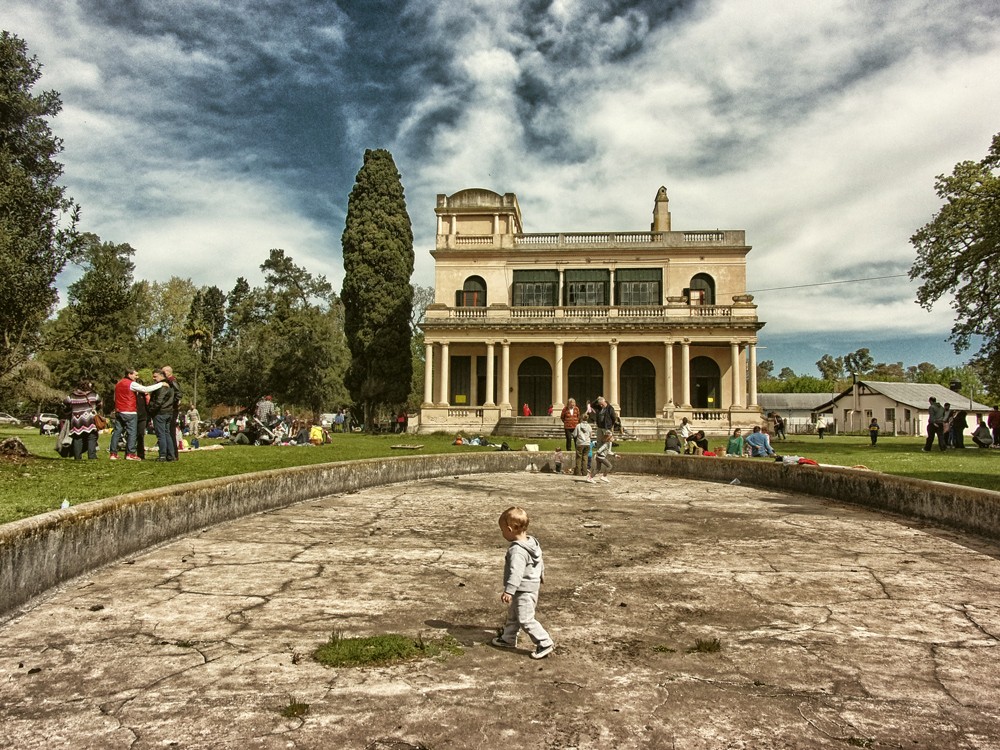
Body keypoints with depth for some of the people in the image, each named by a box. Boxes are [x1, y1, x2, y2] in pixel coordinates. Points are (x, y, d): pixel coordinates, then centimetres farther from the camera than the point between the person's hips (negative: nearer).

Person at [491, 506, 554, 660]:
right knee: (512, 615, 23)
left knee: (526, 620, -3)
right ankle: (508, 639, 37)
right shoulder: (532, 543, 3)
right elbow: (540, 562, 17)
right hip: (532, 586, 11)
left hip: (524, 591, -11)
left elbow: (515, 572, -35)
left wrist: (508, 591, -38)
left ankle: (545, 643, 3)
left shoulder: (517, 550, -28)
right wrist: (541, 576, 33)